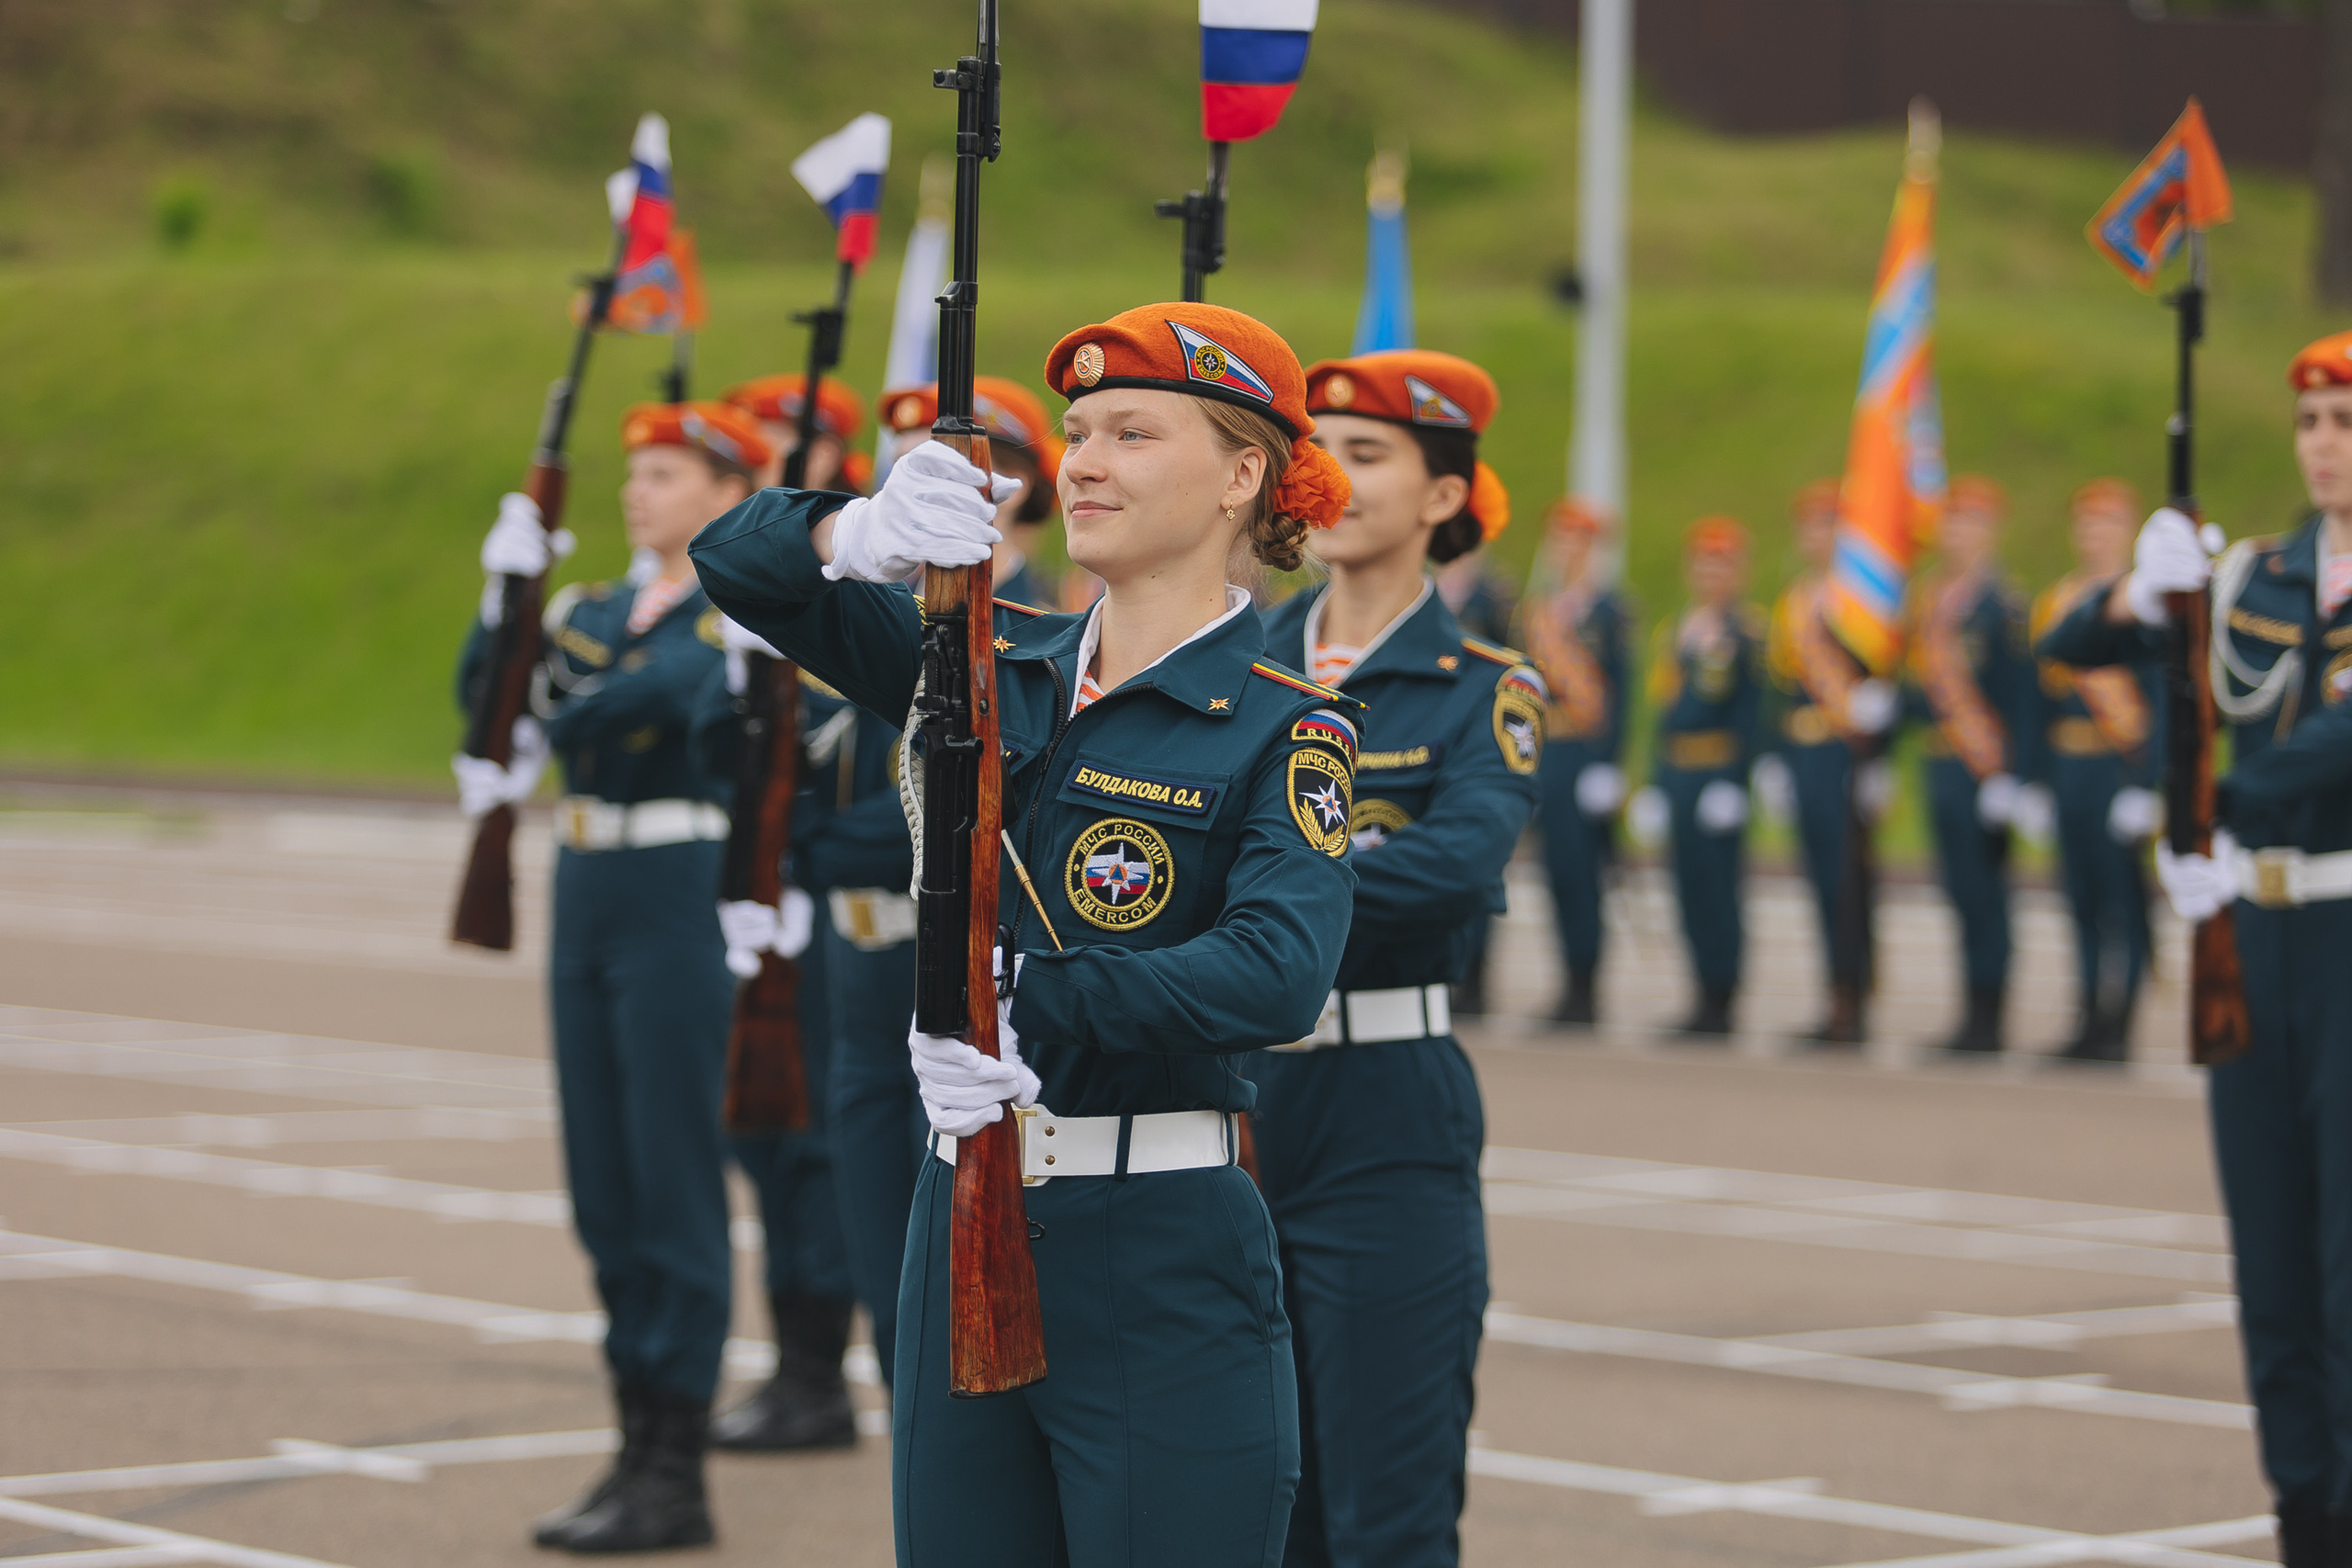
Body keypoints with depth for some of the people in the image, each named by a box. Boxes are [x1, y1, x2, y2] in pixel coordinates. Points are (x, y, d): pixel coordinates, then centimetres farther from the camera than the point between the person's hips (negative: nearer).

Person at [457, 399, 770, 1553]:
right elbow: (489, 688, 6)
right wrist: (508, 585, -6)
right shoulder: (603, 608, 15)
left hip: (681, 898, -8)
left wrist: (561, 722, -15)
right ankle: (638, 1447, 17)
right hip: (587, 894, 8)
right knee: (605, 1192, 9)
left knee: (672, 1185, -5)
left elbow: (658, 688, -23)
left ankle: (675, 1478, 0)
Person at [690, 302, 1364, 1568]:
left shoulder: (1286, 730, -7)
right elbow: (738, 562, 3)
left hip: (1164, 1266, -5)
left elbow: (1278, 975, -23)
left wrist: (1029, 1002, -34)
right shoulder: (996, 666, 9)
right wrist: (863, 538, -19)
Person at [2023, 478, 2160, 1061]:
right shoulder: (2052, 604, 13)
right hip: (2066, 768, 6)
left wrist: (2146, 786, -15)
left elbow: (2161, 702, -8)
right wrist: (2034, 781, 13)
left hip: (2119, 769, -6)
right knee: (2082, 901, 8)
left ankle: (2118, 1028, 0)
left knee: (2123, 897, -3)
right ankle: (2089, 1020, 12)